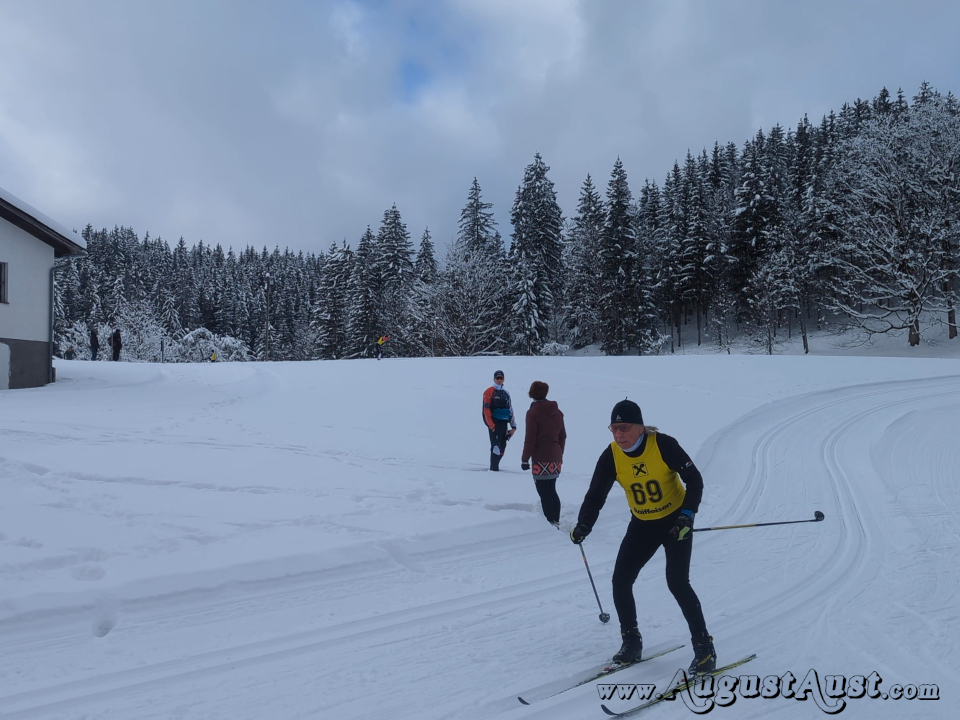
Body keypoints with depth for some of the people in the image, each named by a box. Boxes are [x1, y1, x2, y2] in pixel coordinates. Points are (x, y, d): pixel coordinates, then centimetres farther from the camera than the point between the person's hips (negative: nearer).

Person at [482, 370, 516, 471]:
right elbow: (486, 410, -8)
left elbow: (510, 410, 18)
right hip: (494, 424, -6)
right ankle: (494, 469, -8)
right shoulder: (489, 392, -1)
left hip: (504, 424, 6)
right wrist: (491, 425, -14)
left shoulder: (506, 393, 17)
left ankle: (494, 466, 20)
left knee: (502, 448, 7)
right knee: (496, 447, -11)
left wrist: (513, 426, 12)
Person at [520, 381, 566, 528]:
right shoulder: (557, 411, 9)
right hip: (555, 458, 7)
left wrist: (525, 459, -7)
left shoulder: (533, 412, -12)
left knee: (544, 493, -1)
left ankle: (551, 523, -1)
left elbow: (530, 439, -14)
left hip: (541, 460, -7)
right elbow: (562, 436, 14)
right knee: (552, 491, 16)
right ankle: (555, 521, 21)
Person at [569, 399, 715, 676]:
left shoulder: (663, 445, -23)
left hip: (675, 521, -4)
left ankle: (704, 648, 3)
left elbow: (694, 479, -16)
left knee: (677, 582, -15)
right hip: (642, 525, 4)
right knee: (621, 580, -2)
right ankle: (631, 642, 17)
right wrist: (583, 525, -27)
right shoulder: (611, 456, -14)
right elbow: (596, 494, -12)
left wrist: (687, 514, -27)